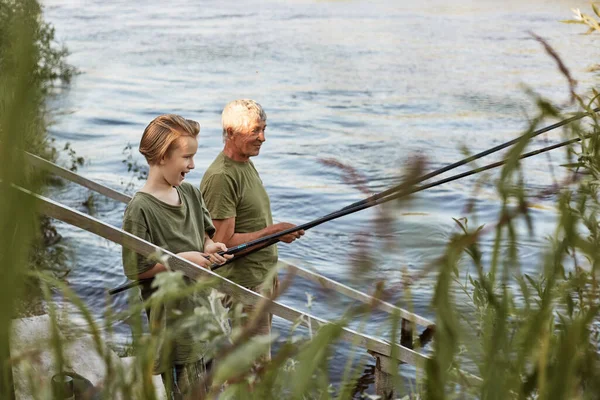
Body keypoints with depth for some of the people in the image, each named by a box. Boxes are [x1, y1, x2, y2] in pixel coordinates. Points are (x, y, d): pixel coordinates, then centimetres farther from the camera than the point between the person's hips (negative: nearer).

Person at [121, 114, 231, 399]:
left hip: (206, 306, 7)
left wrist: (211, 248, -4)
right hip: (174, 317, -7)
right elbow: (135, 269, -16)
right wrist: (182, 259, -18)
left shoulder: (191, 193, 4)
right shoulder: (140, 209, -18)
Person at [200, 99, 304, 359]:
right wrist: (273, 231, -20)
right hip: (242, 286, -10)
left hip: (260, 277, 10)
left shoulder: (247, 165, 11)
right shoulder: (221, 177, -21)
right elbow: (223, 241, -24)